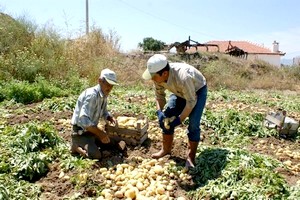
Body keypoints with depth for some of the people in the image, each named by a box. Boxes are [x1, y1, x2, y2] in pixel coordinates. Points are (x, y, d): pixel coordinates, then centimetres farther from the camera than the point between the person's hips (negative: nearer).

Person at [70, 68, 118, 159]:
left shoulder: (104, 95, 0)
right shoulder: (91, 95, -28)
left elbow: (104, 112, 18)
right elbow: (83, 120, -37)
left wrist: (111, 118, -4)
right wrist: (100, 133, -32)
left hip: (91, 129, 9)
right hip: (81, 131, -8)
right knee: (96, 155, -20)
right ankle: (76, 145, 3)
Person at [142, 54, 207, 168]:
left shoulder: (183, 77, -44)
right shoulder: (158, 77, -25)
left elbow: (191, 101, -32)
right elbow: (159, 95, -8)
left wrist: (180, 120, -29)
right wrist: (159, 112, -24)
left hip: (198, 90, -6)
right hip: (180, 92, 6)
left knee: (193, 124, -16)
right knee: (167, 118, -1)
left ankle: (190, 158, -3)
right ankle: (166, 149, 16)